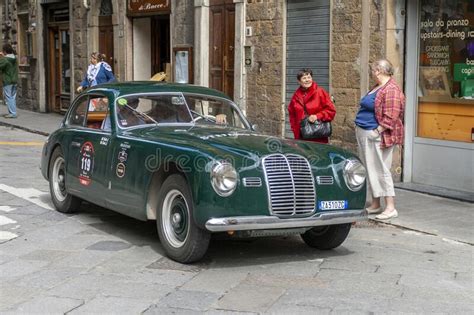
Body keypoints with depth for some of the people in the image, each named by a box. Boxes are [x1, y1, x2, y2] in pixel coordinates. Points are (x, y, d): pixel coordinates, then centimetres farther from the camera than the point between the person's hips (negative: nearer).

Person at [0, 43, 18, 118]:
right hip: (15, 80, 7)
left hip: (7, 81, -7)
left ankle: (12, 113, -6)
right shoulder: (14, 58, 7)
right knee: (13, 97, 12)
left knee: (8, 97, -3)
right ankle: (13, 112, 15)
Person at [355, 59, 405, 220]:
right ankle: (375, 204, 23)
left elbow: (390, 117, -22)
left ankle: (390, 208, -5)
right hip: (364, 134, 10)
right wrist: (360, 129, 16)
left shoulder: (391, 90, -15)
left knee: (380, 170, -8)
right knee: (370, 170, 13)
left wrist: (377, 132, -22)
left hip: (376, 136, -10)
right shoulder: (377, 88, 16)